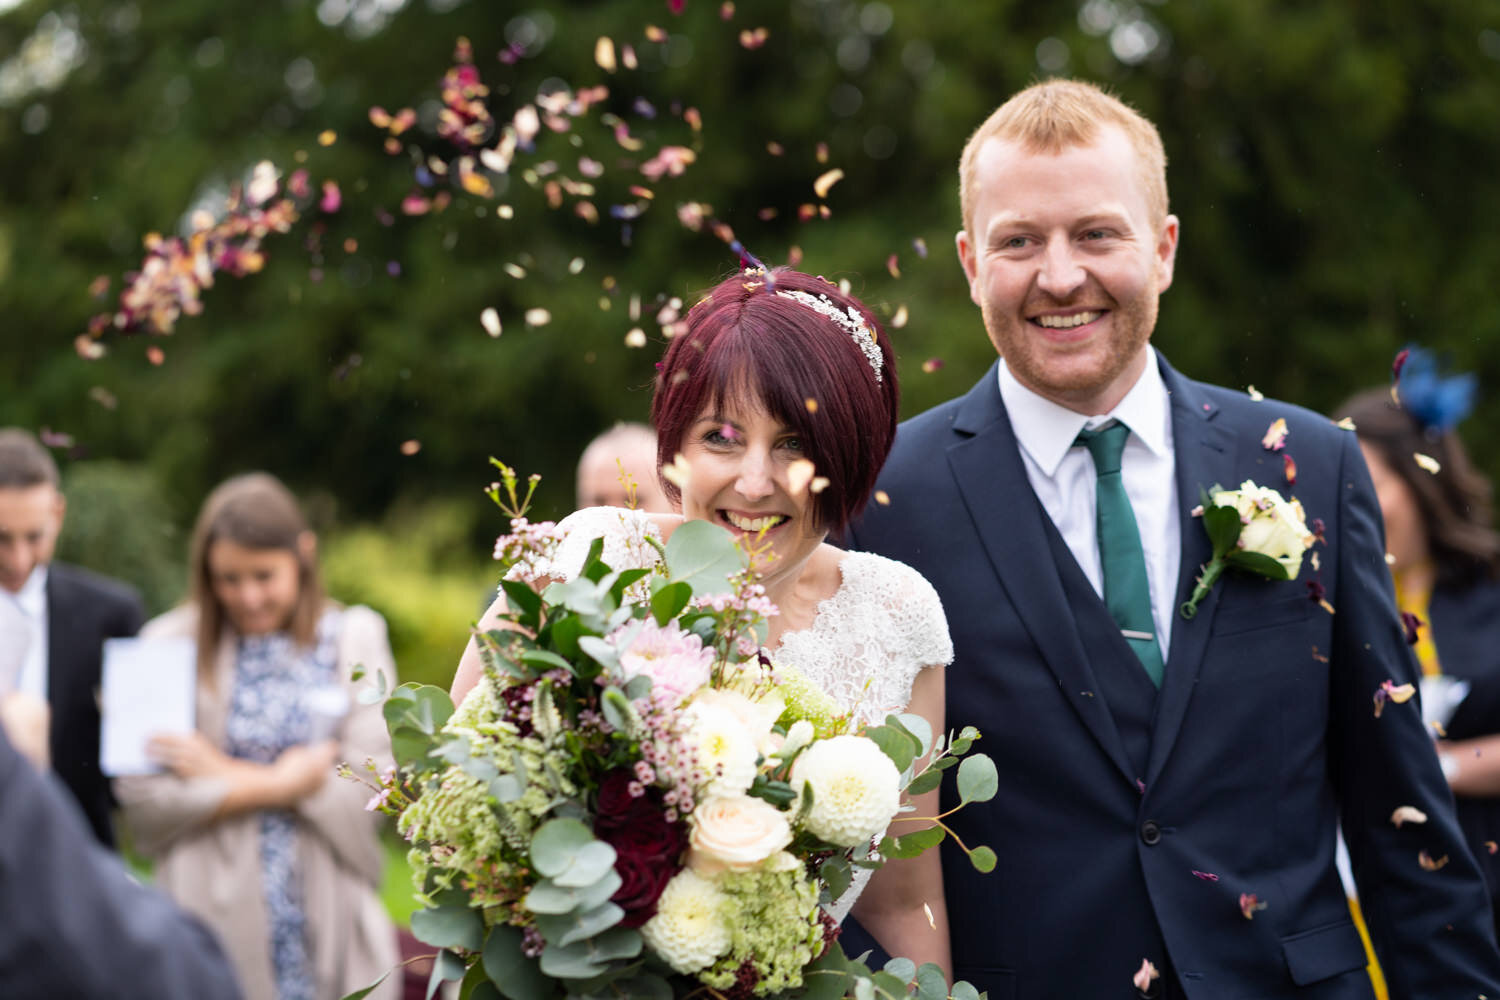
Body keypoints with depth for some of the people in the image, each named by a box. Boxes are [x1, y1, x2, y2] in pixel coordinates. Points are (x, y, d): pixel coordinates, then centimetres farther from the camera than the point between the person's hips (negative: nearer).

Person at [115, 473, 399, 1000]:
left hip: (329, 916, 1)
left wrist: (227, 775, -4)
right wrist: (277, 784, -7)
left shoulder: (354, 638, 6)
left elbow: (372, 785, -3)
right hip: (212, 915, -1)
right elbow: (142, 795, -4)